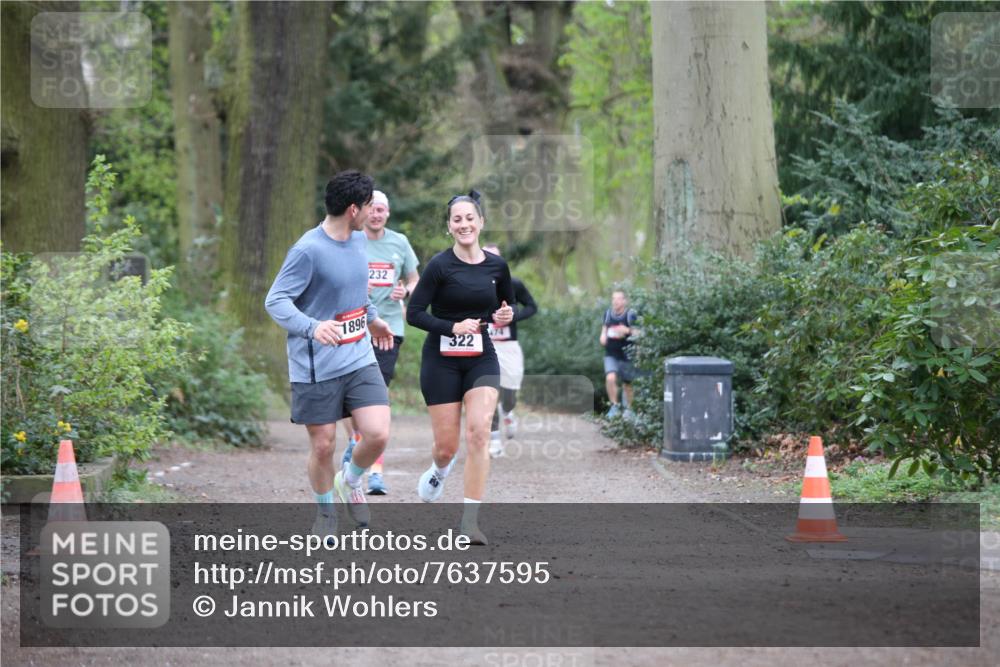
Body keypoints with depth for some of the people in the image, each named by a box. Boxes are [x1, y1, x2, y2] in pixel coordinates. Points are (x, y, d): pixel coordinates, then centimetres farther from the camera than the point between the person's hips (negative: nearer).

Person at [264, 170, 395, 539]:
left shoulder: (358, 240, 7)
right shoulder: (308, 250, -17)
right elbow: (275, 301, -18)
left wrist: (372, 318, 39)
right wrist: (312, 327, -34)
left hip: (359, 359, 6)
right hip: (316, 367, -6)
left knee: (378, 434, -9)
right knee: (323, 446, 2)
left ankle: (350, 481, 22)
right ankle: (325, 511, 28)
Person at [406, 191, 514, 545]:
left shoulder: (497, 266, 2)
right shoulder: (440, 265, -10)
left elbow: (507, 305, 19)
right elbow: (414, 313, -11)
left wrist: (505, 316, -4)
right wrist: (453, 327, -22)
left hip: (481, 359, 2)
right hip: (442, 360, -2)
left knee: (478, 432, -17)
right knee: (447, 446, 2)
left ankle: (470, 521, -14)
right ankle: (440, 469, 42)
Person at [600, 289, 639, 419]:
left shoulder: (631, 315, -11)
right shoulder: (608, 313, 3)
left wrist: (628, 331, -31)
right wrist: (603, 335, 1)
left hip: (626, 354, -2)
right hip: (610, 354, 2)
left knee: (627, 383, 11)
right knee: (610, 378, -20)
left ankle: (628, 409, 32)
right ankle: (615, 406, -6)